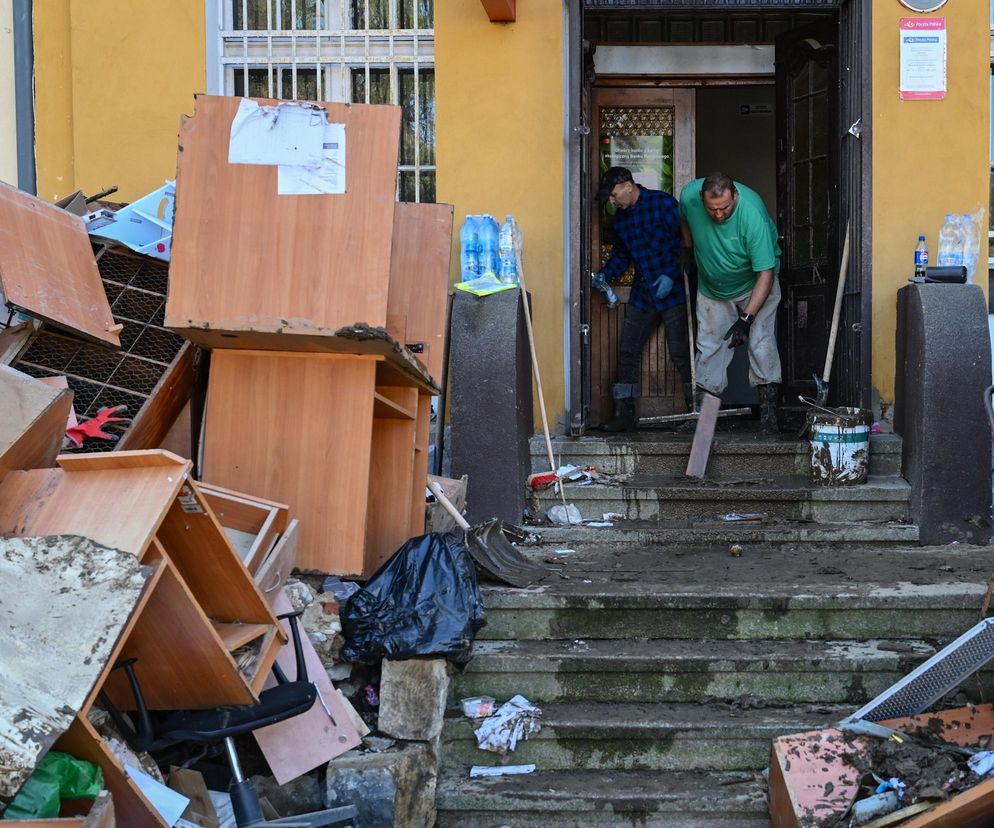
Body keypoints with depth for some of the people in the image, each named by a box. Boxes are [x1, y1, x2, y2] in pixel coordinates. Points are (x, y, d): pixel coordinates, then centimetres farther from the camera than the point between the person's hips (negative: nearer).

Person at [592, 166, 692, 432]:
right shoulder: (620, 218, 13)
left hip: (672, 290, -7)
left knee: (680, 352, -6)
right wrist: (604, 275, 3)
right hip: (642, 295, 7)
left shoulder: (663, 203, -8)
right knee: (627, 351, 2)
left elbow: (683, 243, -10)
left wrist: (671, 275, -18)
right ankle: (624, 413, 6)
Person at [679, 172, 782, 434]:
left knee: (761, 341, -15)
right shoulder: (689, 196, -25)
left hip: (754, 284, -4)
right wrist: (688, 247, 16)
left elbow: (766, 274, -35)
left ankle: (768, 412, -14)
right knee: (709, 346, 3)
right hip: (712, 285, 4)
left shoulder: (752, 214, -37)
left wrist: (746, 319, -40)